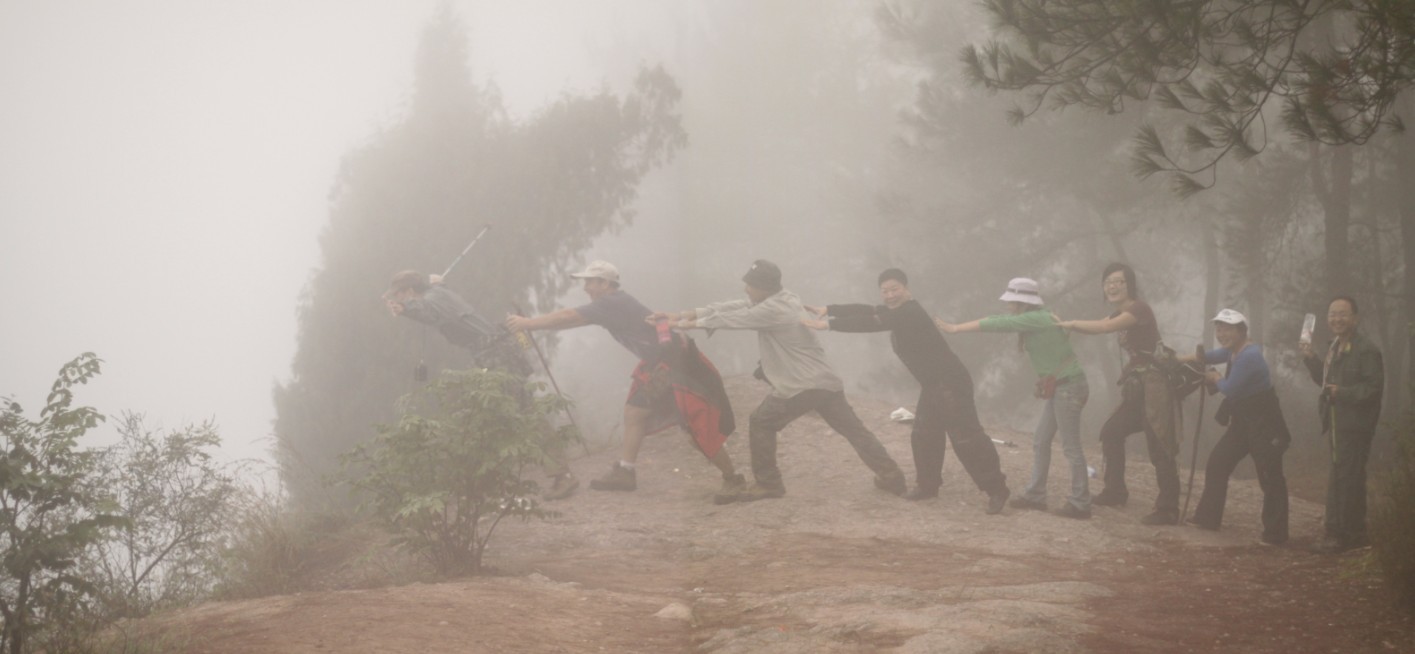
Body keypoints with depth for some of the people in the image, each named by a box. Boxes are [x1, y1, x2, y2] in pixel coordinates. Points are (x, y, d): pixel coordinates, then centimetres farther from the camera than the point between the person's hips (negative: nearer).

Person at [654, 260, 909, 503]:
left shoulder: (773, 310, -13)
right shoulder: (778, 300, 15)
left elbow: (732, 319, -8)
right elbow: (730, 308, 13)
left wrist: (695, 323, 5)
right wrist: (687, 314, 11)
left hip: (798, 388, -9)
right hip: (825, 383, 9)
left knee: (761, 424, 7)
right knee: (854, 430, 10)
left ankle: (767, 483, 9)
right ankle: (892, 476, 9)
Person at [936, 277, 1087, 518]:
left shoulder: (1037, 319, -18)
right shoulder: (1032, 319, 10)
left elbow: (997, 324, -18)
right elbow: (999, 320, 14)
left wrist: (955, 329, -13)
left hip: (1068, 387, -10)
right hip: (1057, 387, 10)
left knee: (1071, 447, -5)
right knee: (1040, 442, 14)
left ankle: (1080, 504, 0)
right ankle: (1035, 495, 21)